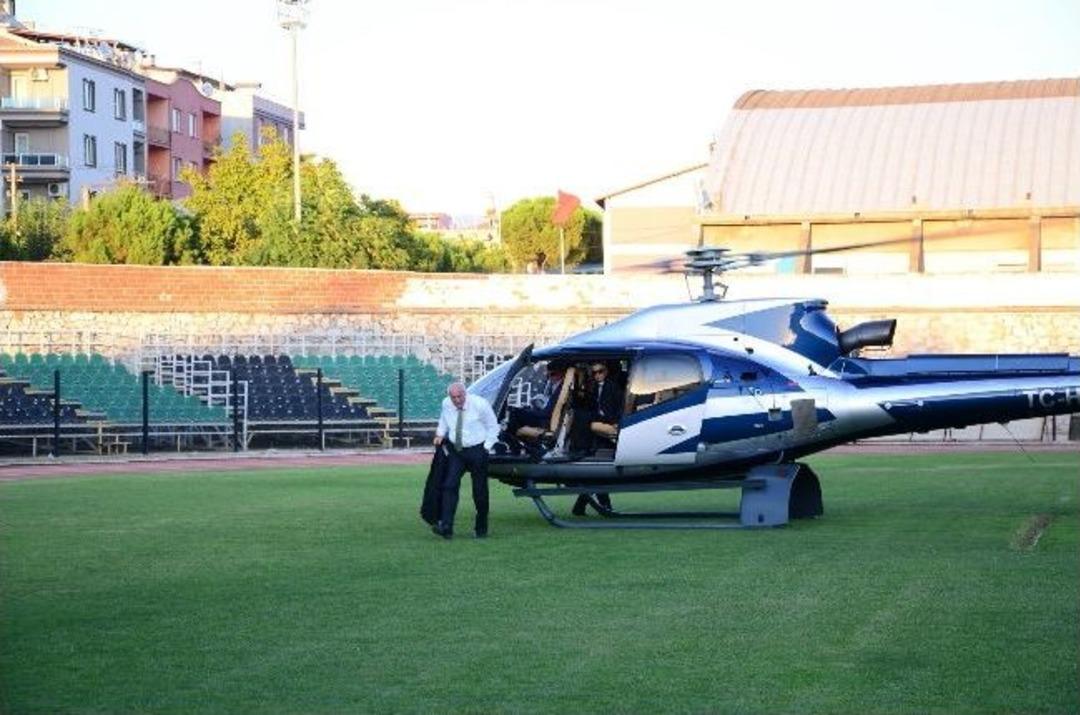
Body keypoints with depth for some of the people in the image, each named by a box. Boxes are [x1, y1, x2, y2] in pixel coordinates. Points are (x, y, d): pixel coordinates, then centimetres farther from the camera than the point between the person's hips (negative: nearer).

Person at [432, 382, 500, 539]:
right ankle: (445, 526, -18)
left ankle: (481, 529, 16)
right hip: (455, 450, 3)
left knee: (480, 491, 3)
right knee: (449, 486, -12)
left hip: (477, 450, -3)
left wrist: (486, 447, -8)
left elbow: (493, 427, -3)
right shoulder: (446, 404, -2)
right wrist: (440, 434, 6)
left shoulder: (480, 404, -13)